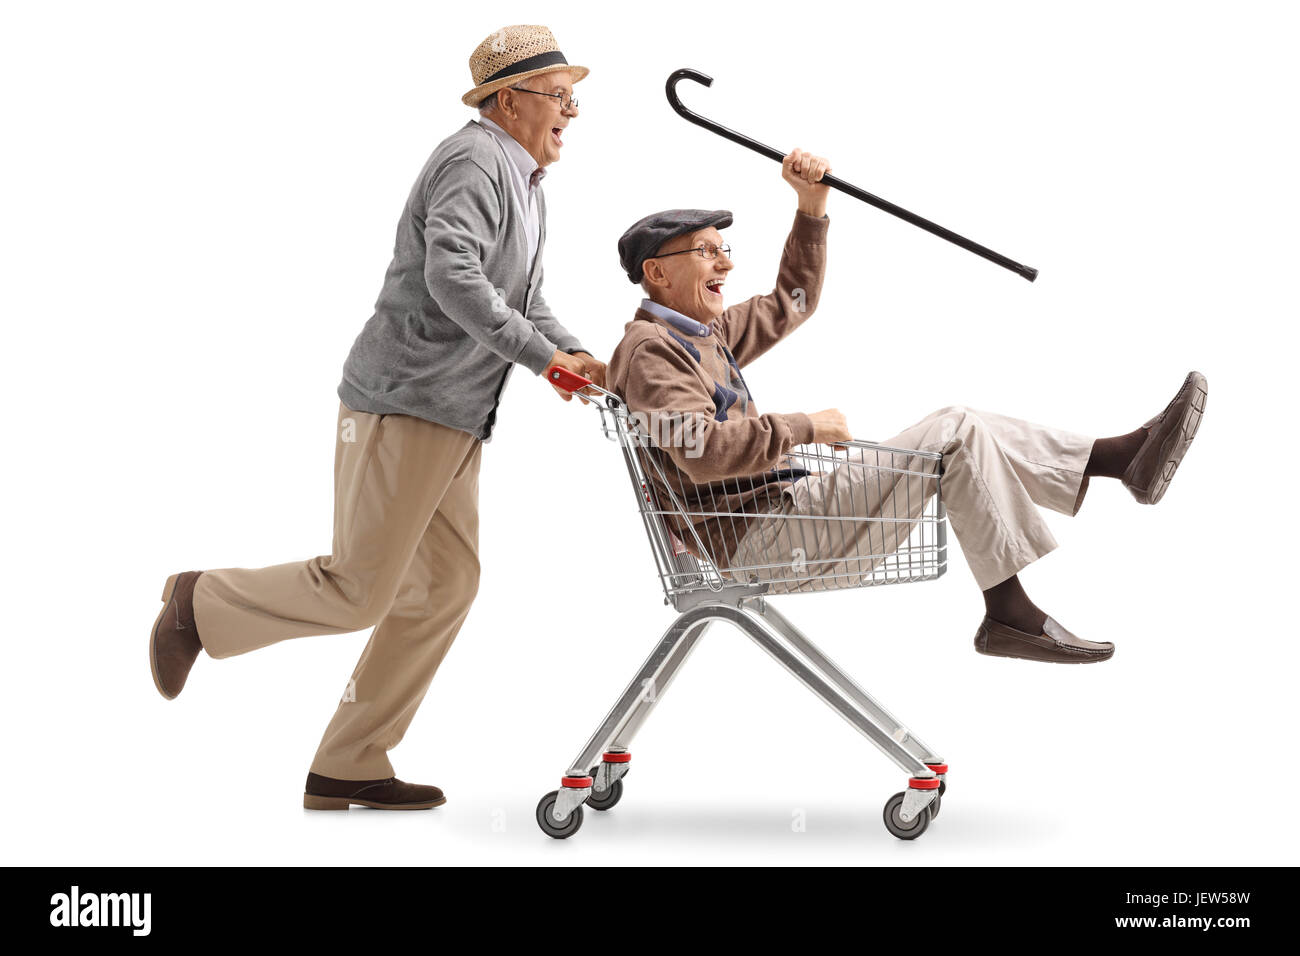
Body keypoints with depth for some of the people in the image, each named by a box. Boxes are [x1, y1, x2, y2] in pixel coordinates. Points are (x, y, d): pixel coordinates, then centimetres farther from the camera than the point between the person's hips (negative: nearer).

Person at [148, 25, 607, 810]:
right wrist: (541, 355, -23)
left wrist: (578, 354, 6)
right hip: (403, 403, -11)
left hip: (455, 420, 11)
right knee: (358, 591, -10)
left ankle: (348, 769, 14)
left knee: (446, 587, 8)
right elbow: (452, 277, -28)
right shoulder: (476, 161, -13)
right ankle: (201, 605, 14)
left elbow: (524, 302, 24)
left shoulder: (524, 182, 21)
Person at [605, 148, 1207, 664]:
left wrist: (812, 204, 20)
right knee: (956, 435, -13)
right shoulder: (650, 348, -11)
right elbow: (702, 449, -26)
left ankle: (1126, 456, 4)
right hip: (758, 540, -10)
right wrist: (806, 428, -15)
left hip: (784, 519, 10)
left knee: (957, 430, 6)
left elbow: (792, 301, 32)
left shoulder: (703, 335, 21)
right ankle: (1008, 610, -13)